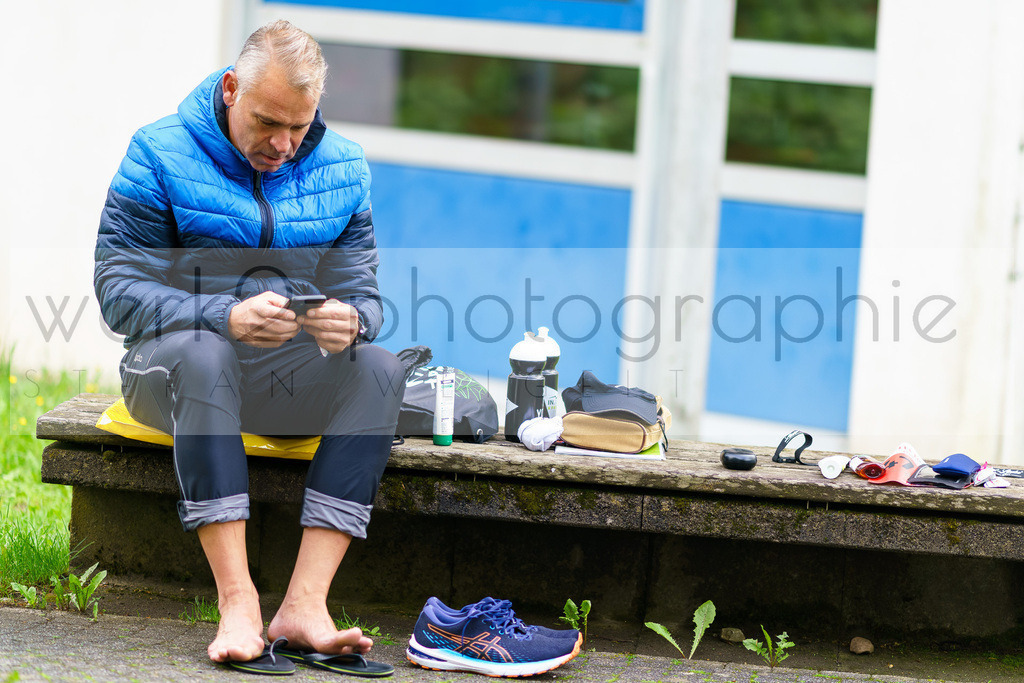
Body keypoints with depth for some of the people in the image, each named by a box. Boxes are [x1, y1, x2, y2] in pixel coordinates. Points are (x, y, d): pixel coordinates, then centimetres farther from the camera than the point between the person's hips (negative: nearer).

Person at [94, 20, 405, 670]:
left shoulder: (341, 168, 5)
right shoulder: (161, 155, -7)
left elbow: (362, 296, 3)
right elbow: (120, 292, -13)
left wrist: (350, 322, -25)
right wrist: (226, 318, -31)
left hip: (288, 376, 4)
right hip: (169, 368, -3)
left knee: (381, 369, -26)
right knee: (202, 352, -38)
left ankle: (306, 604, -35)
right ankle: (239, 603, -42)